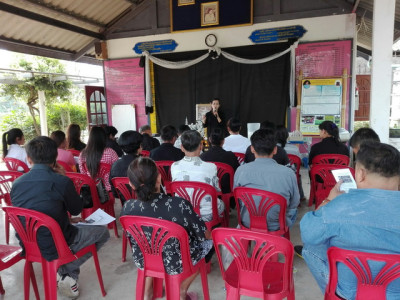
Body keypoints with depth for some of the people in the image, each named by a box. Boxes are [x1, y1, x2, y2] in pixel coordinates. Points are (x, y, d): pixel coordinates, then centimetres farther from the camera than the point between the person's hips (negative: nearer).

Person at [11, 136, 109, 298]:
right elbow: (76, 209, -3)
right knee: (103, 231, 15)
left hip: (28, 245, 6)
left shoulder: (16, 183, -3)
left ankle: (66, 274, 22)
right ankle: (68, 272, 8)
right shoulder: (61, 181, -20)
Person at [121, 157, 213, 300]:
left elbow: (133, 237, 1)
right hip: (176, 264, -3)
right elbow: (205, 235, -16)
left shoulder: (127, 208, -20)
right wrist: (207, 234, 8)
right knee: (208, 242, 23)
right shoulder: (180, 205, -32)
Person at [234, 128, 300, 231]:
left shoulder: (241, 170, -17)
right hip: (276, 226, -1)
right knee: (293, 210, 31)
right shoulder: (288, 173, -20)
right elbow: (294, 203, -4)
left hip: (248, 223, 1)